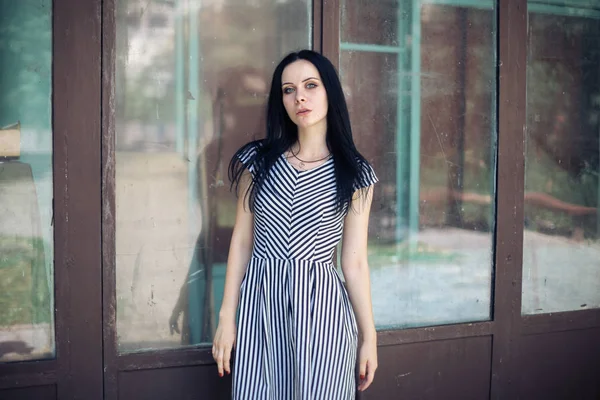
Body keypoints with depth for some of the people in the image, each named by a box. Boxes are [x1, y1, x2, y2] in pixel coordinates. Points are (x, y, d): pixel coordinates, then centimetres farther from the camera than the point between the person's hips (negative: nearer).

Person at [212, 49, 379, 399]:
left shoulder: (355, 174, 0)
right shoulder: (258, 160, 3)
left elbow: (355, 261, 1)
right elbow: (242, 242, 4)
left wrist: (369, 336, 1)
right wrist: (226, 318, 1)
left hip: (321, 305, -1)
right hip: (261, 303, 1)